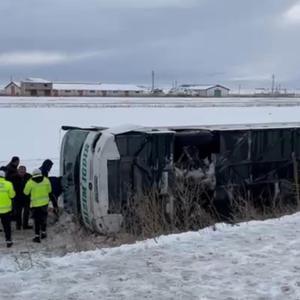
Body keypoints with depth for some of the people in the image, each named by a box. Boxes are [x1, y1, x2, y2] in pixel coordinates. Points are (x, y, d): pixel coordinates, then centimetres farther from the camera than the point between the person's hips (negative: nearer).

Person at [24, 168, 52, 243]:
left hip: (35, 204, -2)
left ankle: (37, 236, 6)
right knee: (43, 218, 20)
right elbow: (49, 190, 3)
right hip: (45, 202, 3)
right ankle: (43, 232, 31)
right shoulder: (46, 180, -8)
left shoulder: (30, 182, -14)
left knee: (37, 220, 6)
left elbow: (26, 192, 0)